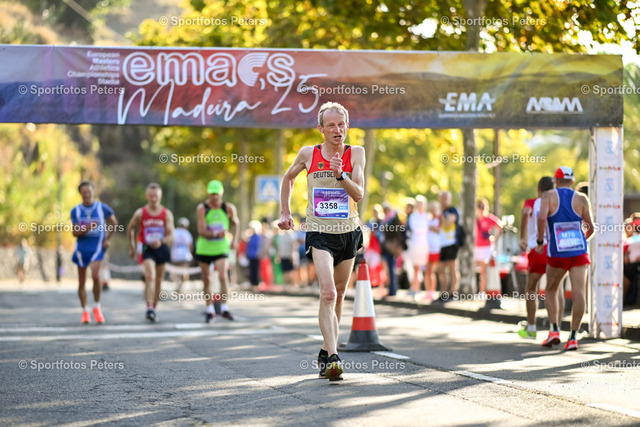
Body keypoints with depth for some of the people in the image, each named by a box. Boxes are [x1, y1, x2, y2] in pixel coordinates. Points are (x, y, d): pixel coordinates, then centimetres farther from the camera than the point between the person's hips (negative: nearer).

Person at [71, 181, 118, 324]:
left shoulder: (102, 207, -1)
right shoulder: (76, 211, 2)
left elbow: (114, 223, 14)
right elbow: (75, 233, -2)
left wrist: (107, 239, 6)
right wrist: (88, 228, -19)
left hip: (97, 246, -2)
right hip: (82, 246, 2)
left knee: (95, 275, -21)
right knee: (82, 281, 6)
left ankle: (97, 307, -3)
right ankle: (84, 312, 18)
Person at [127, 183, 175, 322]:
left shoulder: (167, 214, -3)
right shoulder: (140, 213, -4)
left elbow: (171, 236, -8)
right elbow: (130, 228, 13)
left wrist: (161, 241, -29)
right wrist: (132, 247, 16)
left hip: (162, 248, 3)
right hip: (147, 248, -3)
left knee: (158, 280, 12)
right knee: (150, 277, -21)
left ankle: (155, 307, 27)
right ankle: (149, 308, -30)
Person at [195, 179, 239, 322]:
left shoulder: (229, 208, -2)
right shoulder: (202, 208, -9)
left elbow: (235, 223, 19)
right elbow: (201, 231, -17)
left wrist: (234, 239, 13)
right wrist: (215, 234, -32)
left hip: (221, 248, 0)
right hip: (204, 248, 0)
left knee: (223, 276, -18)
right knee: (206, 279, 7)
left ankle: (224, 308, -14)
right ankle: (209, 310, 19)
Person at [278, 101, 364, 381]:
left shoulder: (355, 154, -1)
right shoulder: (308, 154, 0)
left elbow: (359, 194, -9)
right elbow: (288, 178, 19)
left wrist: (341, 175, -24)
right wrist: (285, 212, 15)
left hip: (348, 232, 2)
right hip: (319, 232, -2)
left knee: (338, 296, 12)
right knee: (328, 292, -20)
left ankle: (326, 352, 30)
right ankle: (333, 357, -27)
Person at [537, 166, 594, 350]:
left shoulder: (548, 196, 1)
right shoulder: (581, 199, 4)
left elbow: (542, 218, -16)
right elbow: (590, 227, 3)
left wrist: (540, 241, -5)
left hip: (557, 253, 0)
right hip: (579, 251, 0)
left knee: (551, 290, 18)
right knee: (578, 292, -3)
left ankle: (554, 330, 5)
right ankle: (573, 337, -8)